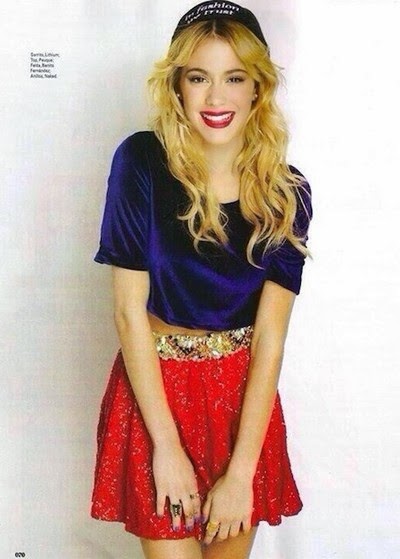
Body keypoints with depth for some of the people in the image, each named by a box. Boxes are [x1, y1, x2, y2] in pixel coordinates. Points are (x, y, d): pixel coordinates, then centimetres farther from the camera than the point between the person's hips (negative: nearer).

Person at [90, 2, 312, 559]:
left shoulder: (285, 192, -8)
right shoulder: (141, 163, -14)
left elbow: (270, 335, -10)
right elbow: (130, 312, -14)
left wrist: (241, 471, -13)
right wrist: (167, 446, -14)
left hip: (244, 391, 2)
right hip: (156, 386, -2)